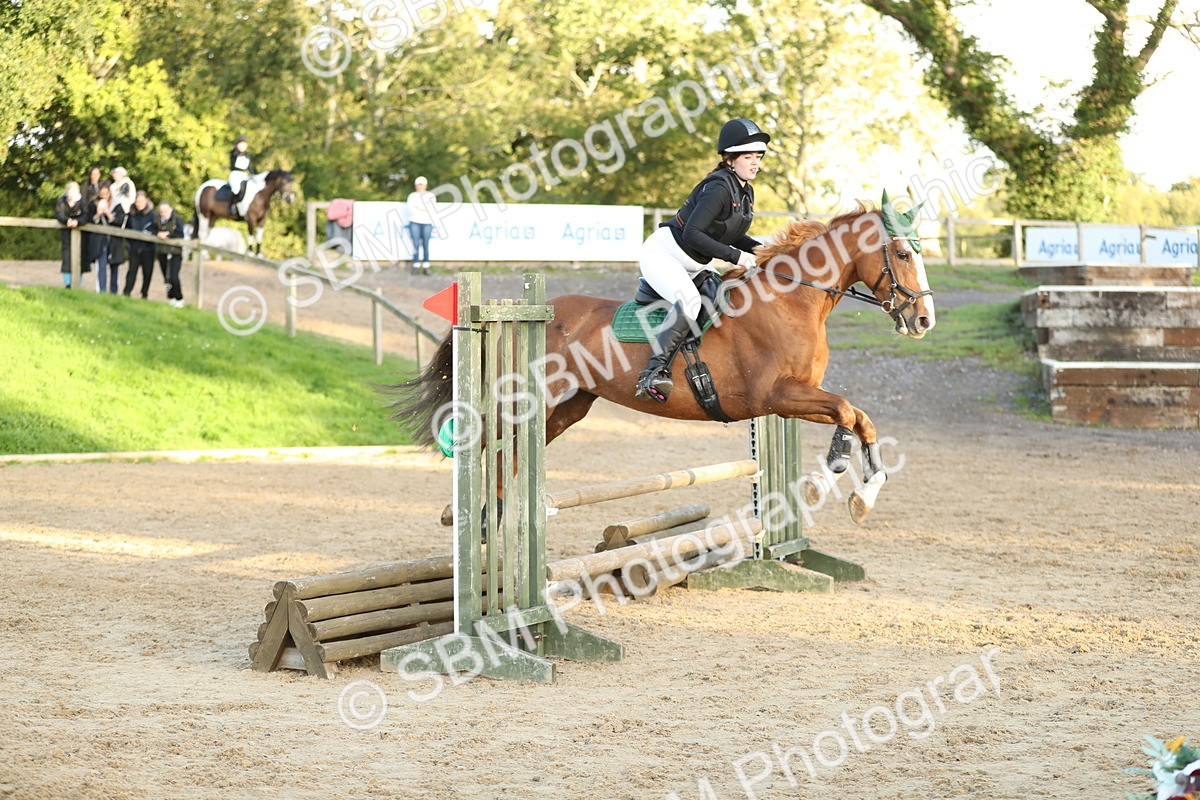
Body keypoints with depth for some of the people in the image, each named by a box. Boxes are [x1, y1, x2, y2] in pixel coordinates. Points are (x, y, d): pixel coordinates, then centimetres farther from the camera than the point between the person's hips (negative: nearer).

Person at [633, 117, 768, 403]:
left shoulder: (746, 192, 7)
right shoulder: (719, 188, -21)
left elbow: (733, 236, 19)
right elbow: (692, 234, -28)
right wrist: (736, 256, -27)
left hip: (693, 266, 10)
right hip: (662, 253, -10)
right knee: (689, 300, -34)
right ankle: (653, 373, -35)